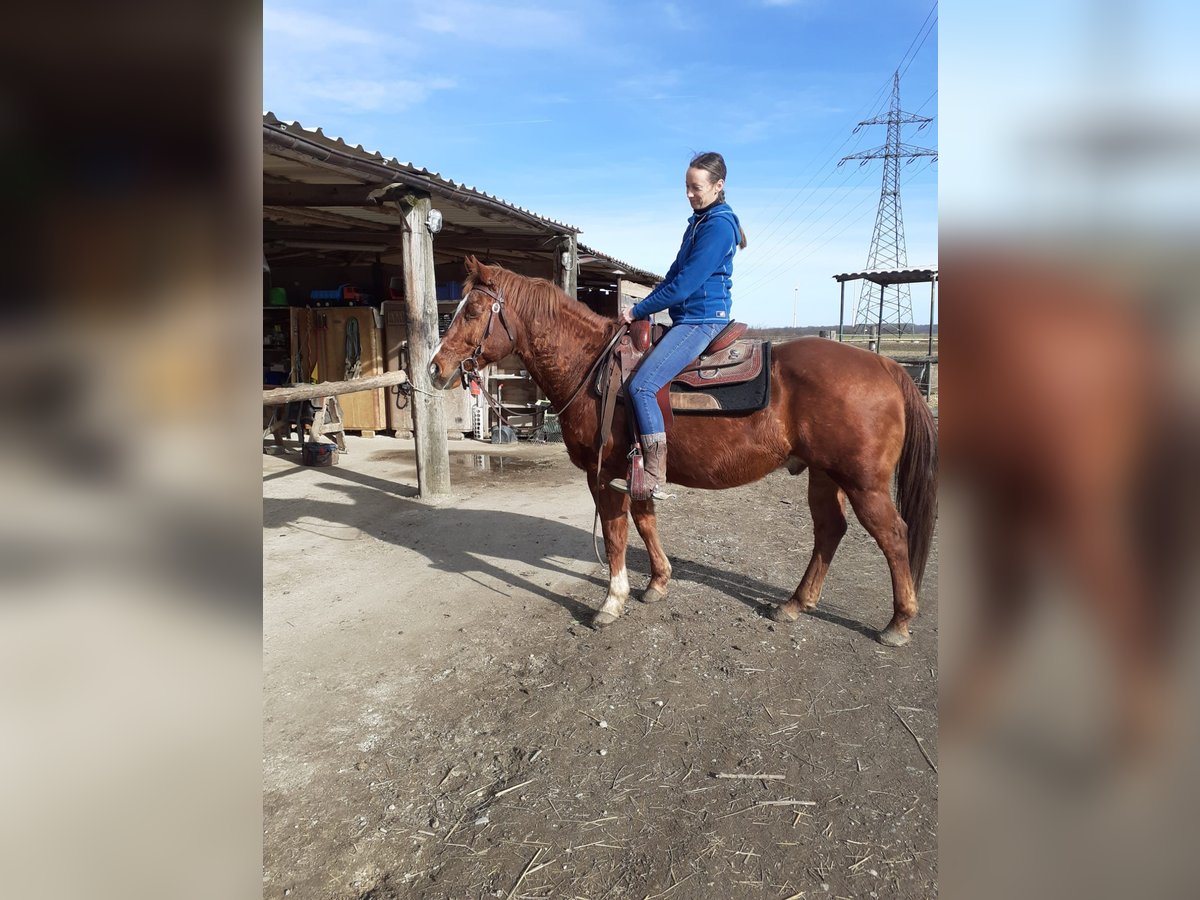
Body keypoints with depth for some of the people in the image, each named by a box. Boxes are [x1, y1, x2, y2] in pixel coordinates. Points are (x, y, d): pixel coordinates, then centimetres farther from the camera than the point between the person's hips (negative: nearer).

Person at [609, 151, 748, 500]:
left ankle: (654, 478, -21)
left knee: (641, 385, -23)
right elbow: (675, 273, 20)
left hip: (702, 319, -11)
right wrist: (645, 307, 8)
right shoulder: (699, 221, 18)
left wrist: (639, 310, -11)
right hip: (687, 318, 11)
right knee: (629, 366, 15)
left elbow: (685, 283, -18)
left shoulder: (718, 225, -13)